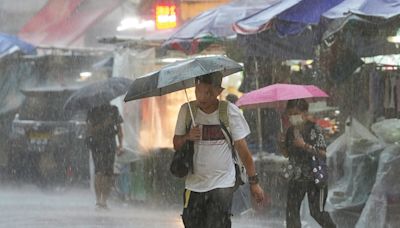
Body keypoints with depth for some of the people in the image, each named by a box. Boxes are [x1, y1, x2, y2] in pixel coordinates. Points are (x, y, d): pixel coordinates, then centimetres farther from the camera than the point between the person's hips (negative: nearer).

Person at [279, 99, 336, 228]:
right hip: (297, 176, 6)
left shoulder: (314, 130, -13)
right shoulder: (290, 131, 5)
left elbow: (323, 154, -19)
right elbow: (286, 154, 13)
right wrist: (282, 143, -7)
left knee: (316, 212, -3)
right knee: (291, 208, 0)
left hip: (314, 177, -6)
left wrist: (305, 146, -26)